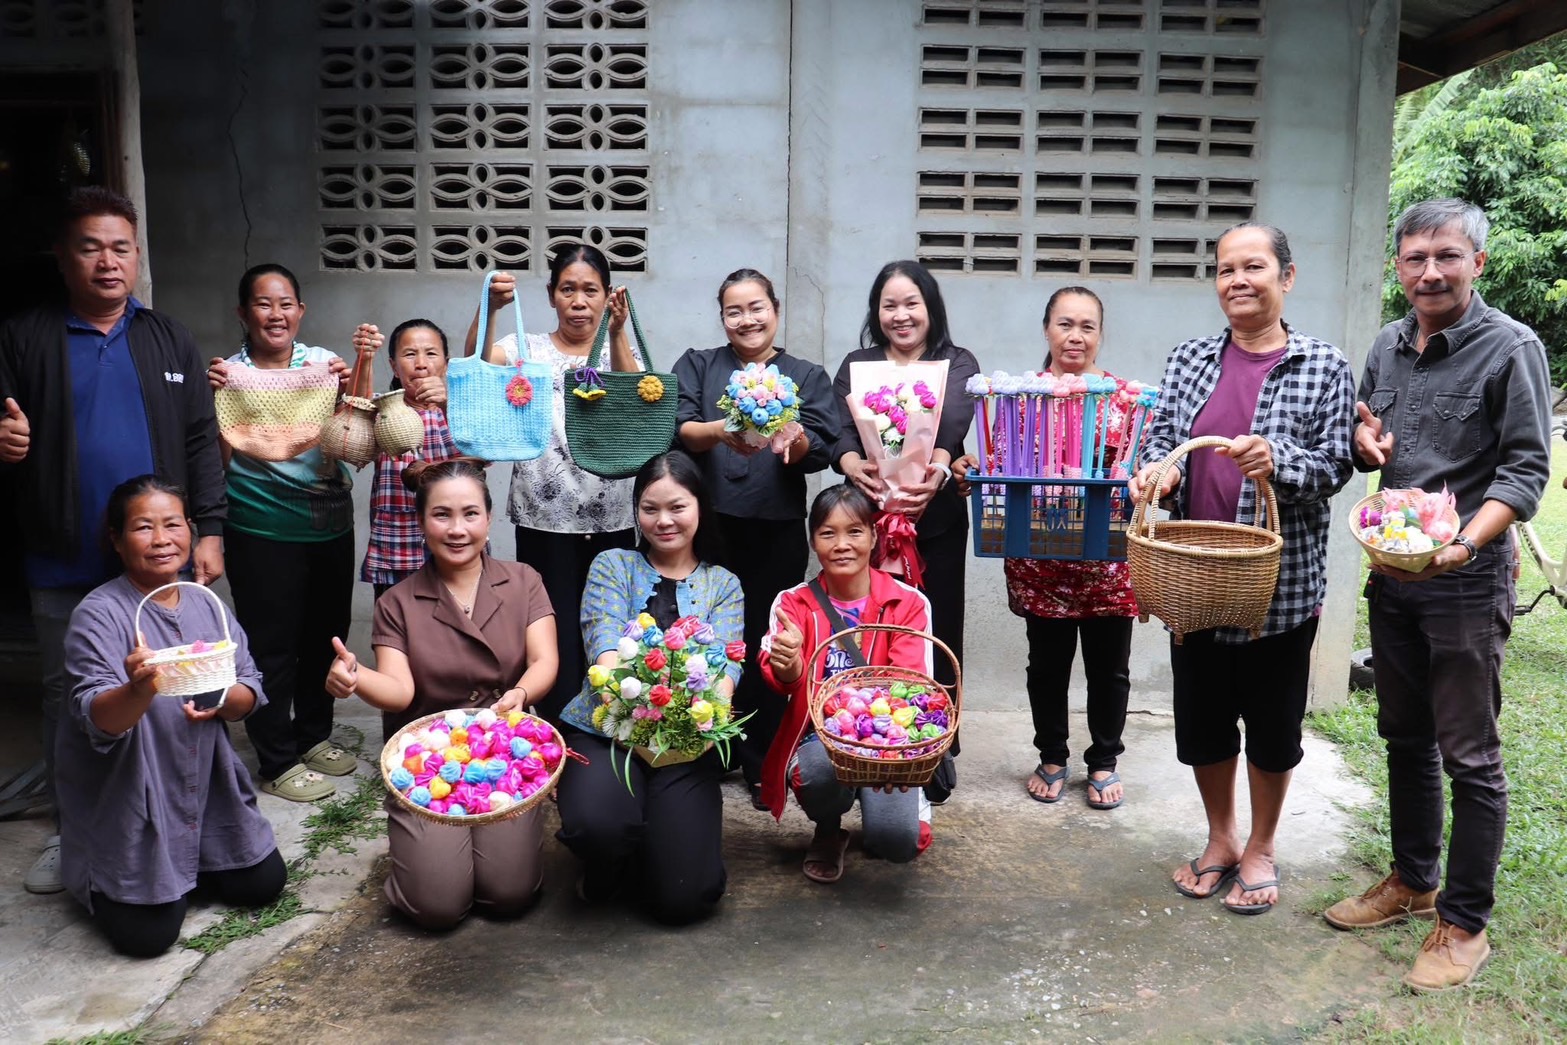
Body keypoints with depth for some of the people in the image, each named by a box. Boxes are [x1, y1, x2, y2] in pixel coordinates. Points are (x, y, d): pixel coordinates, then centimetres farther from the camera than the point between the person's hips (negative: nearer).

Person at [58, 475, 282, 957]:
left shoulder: (206, 604, 1)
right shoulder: (99, 614, -16)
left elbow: (251, 690, 1)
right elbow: (96, 720, -25)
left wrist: (223, 700, -22)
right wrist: (140, 690, -47)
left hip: (206, 791, 5)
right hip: (126, 806, -5)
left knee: (263, 885, 6)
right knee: (148, 934, -6)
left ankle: (189, 864, 32)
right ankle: (93, 879, 24)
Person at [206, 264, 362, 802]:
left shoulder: (324, 362, 2)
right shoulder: (230, 373, -4)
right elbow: (220, 461, -8)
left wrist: (359, 376, -22)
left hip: (332, 525, 4)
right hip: (262, 532, -3)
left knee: (325, 636, 15)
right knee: (272, 646, 2)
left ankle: (313, 736, 34)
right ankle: (278, 763, 16)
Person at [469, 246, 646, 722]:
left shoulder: (622, 352, 8)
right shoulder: (528, 350, 5)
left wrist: (617, 333, -27)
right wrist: (490, 308, -32)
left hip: (613, 523, 1)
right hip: (546, 524, -1)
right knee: (557, 647, -1)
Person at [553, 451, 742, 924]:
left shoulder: (723, 585, 12)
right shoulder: (613, 565, 9)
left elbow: (723, 662, -5)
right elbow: (605, 642, -8)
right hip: (606, 729, 0)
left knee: (686, 897, -16)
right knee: (598, 825, -33)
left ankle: (641, 851, 21)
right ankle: (607, 866, 6)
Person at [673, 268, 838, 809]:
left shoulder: (807, 375, 12)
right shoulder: (696, 366, 12)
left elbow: (819, 450, -1)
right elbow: (678, 428, -5)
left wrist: (795, 440, -24)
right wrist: (719, 431, -26)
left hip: (777, 531, 0)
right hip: (708, 523, 0)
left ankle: (762, 764, 15)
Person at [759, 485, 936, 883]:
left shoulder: (907, 603, -3)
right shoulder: (794, 603, -2)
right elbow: (785, 679, -19)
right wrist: (787, 666, -46)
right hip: (820, 739, 0)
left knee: (897, 841, -23)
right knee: (821, 769, -35)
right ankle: (828, 833, 4)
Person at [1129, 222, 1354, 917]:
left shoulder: (1323, 367, -2)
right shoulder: (1189, 360, 7)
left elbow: (1334, 465, -5)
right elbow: (1161, 435, 5)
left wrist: (1276, 461, -25)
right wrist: (1160, 468, -18)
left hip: (1282, 582, -3)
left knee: (1272, 721, 11)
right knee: (1201, 715, 13)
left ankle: (1261, 848, 32)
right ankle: (1220, 839, 34)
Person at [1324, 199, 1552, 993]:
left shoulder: (1510, 347, -9)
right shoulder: (1388, 346, 10)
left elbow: (1526, 468, -13)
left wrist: (1465, 542, -28)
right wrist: (1364, 441, -4)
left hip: (1467, 581, -6)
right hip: (1391, 572, 6)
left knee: (1469, 756, 1)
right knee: (1405, 738, 17)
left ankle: (1464, 923, 14)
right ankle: (1413, 882, 34)